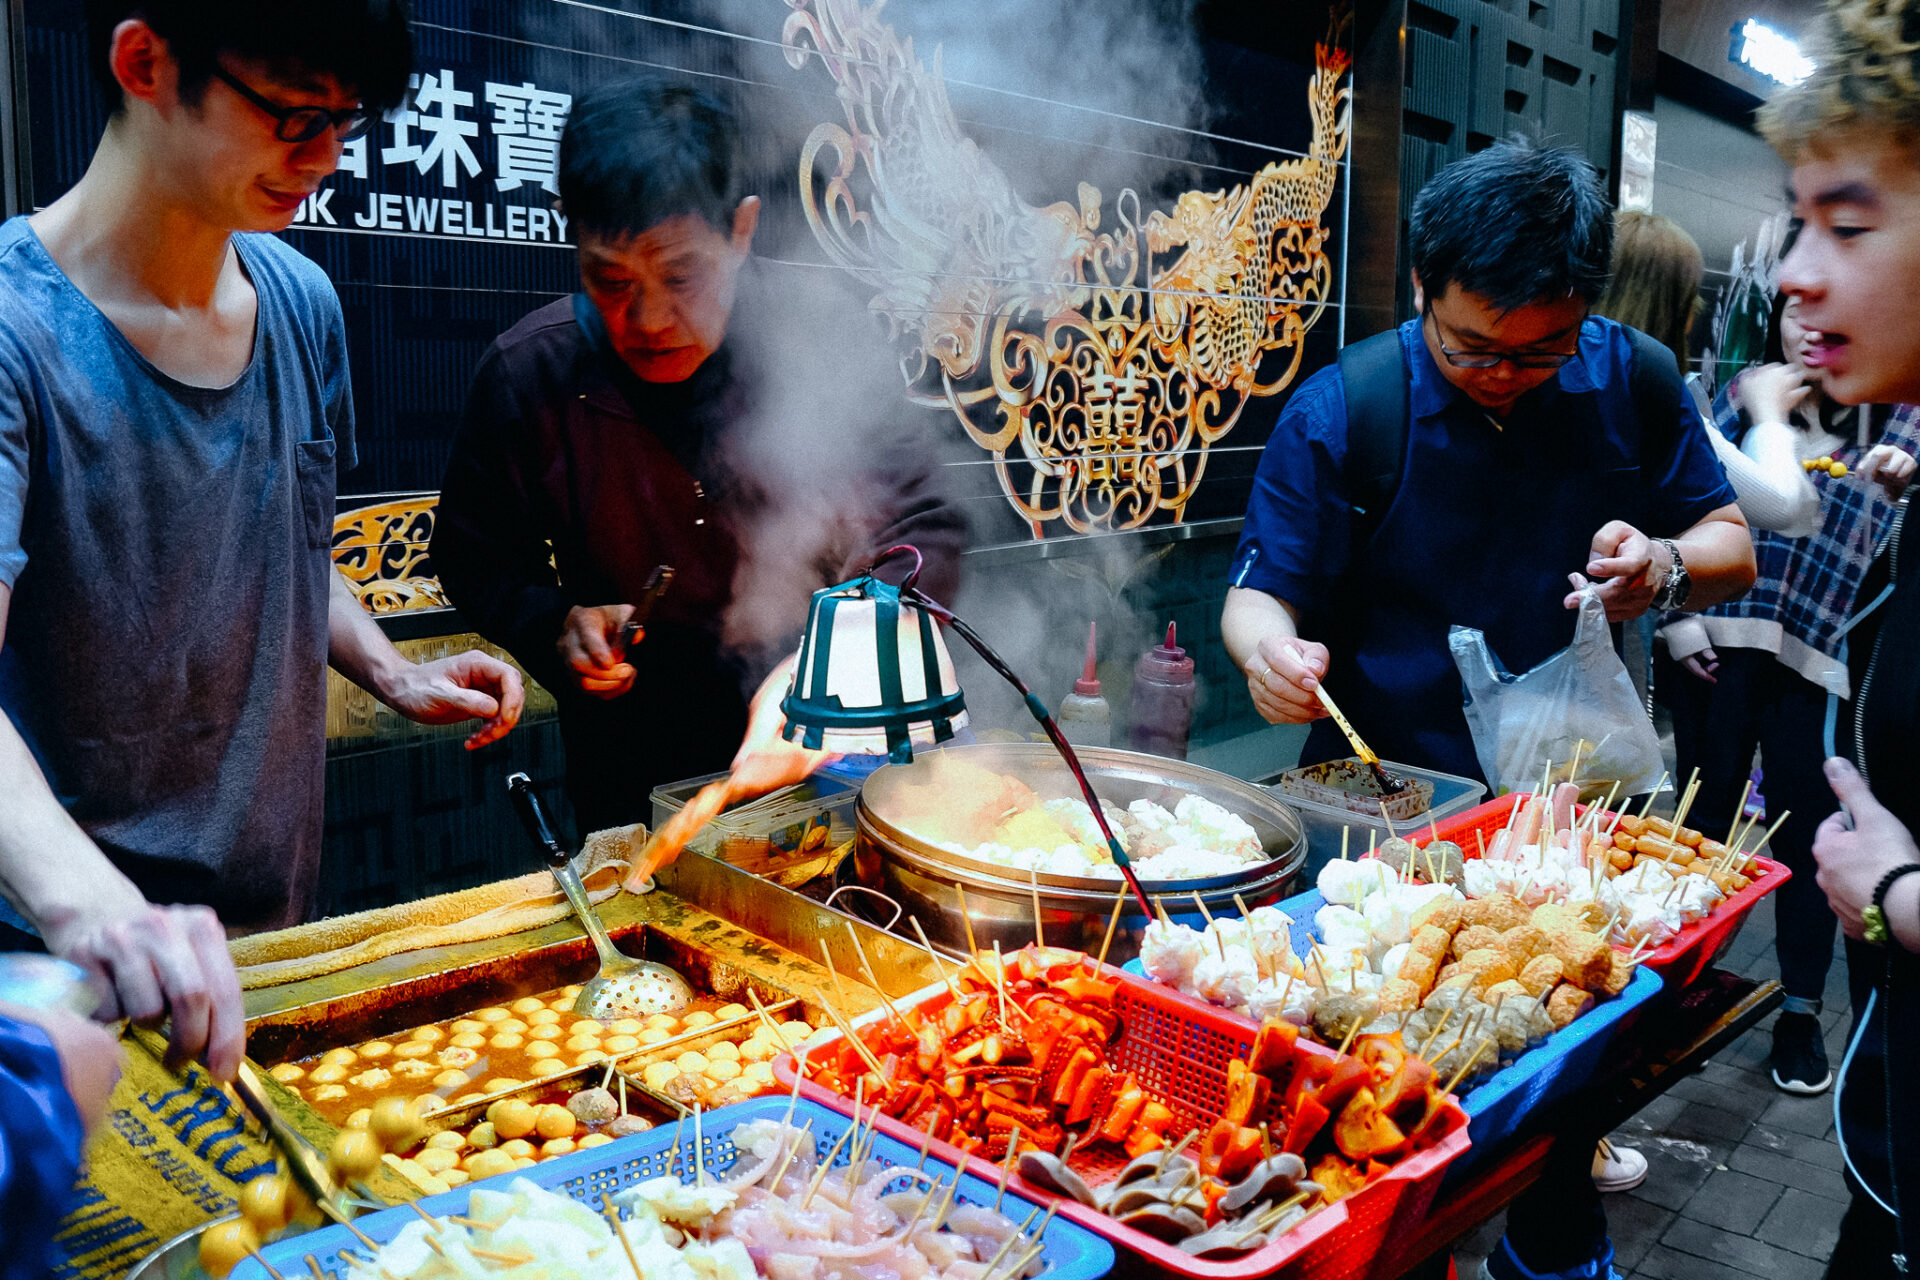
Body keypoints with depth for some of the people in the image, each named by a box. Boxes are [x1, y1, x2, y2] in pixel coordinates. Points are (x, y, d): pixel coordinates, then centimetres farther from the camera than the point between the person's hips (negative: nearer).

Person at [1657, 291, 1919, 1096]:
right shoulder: (1745, 393, 8)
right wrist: (1680, 618, -2)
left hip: (1820, 660, -1)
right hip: (1718, 643, 1)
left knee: (1805, 835, 4)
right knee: (1706, 817, 10)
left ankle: (1801, 1013, 20)